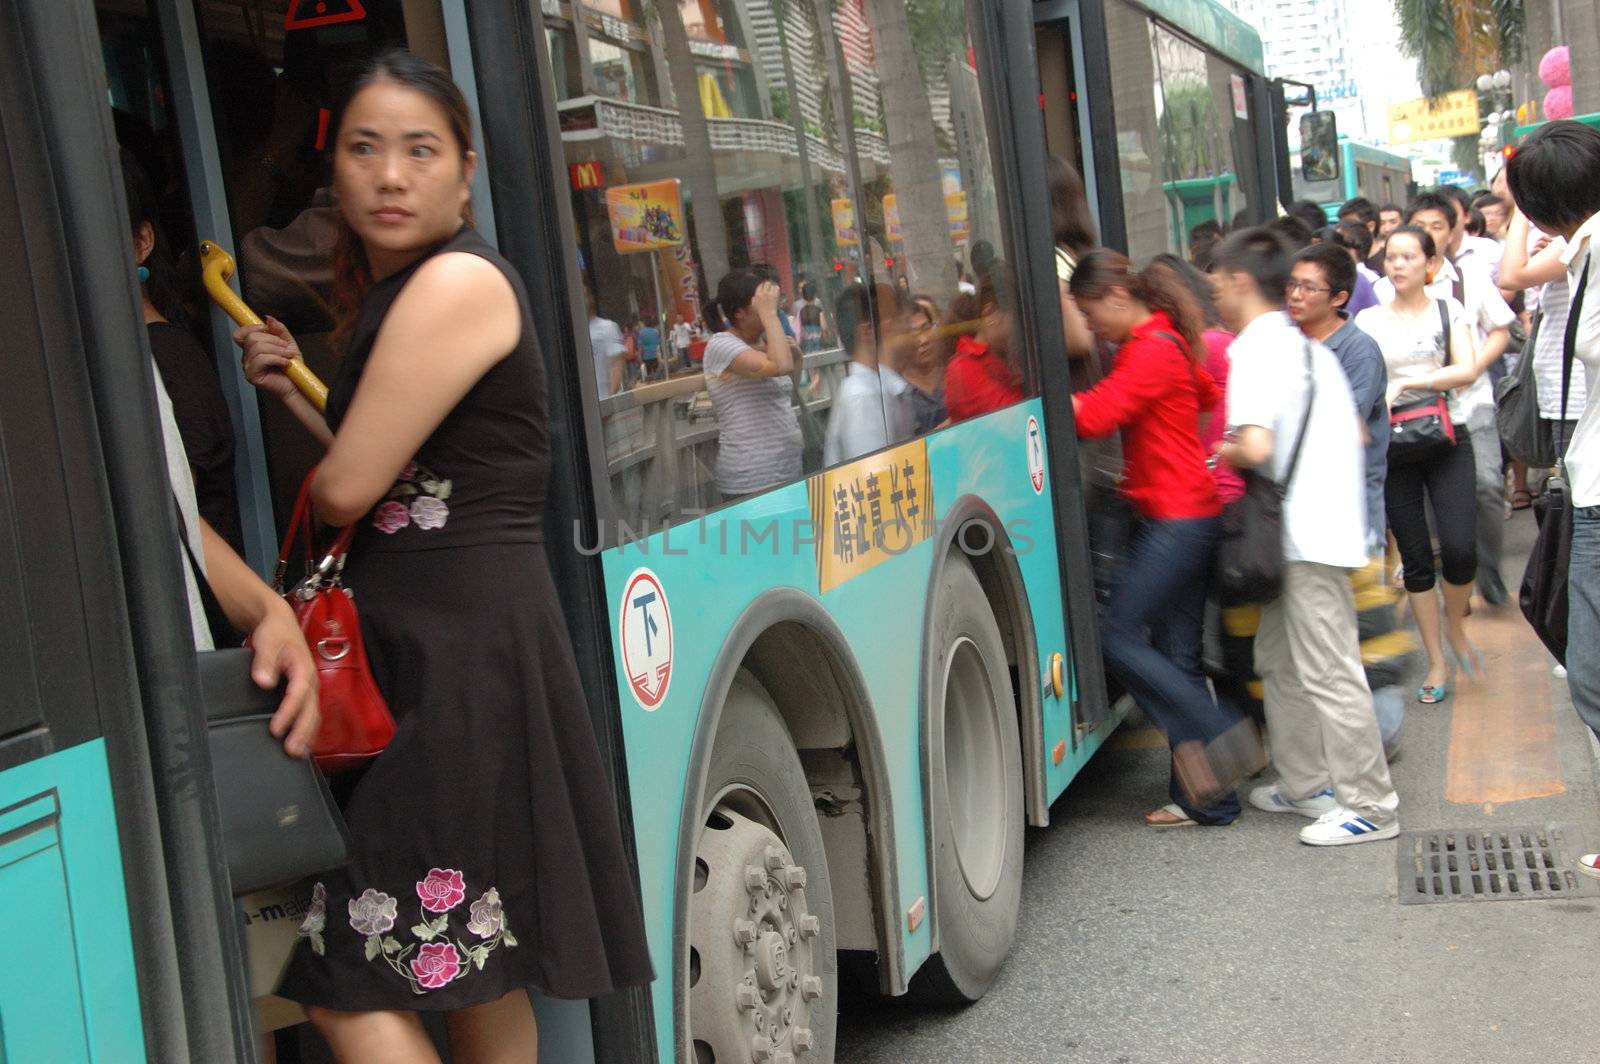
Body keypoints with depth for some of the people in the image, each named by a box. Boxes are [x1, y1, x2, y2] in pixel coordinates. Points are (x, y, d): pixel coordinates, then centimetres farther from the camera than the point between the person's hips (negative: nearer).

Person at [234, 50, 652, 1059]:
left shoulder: (458, 283, -13)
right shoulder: (391, 291, 17)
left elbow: (346, 488, -14)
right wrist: (293, 384, 9)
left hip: (465, 655, -10)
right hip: (432, 649, 10)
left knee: (348, 983, -8)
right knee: (475, 974, 19)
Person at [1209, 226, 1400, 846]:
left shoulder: (1256, 348, -15)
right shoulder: (1307, 344, 16)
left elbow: (1256, 446, -27)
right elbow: (1354, 434, 21)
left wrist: (1227, 451, -7)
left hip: (1308, 536, -10)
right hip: (1320, 526, 10)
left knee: (1328, 674, -4)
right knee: (1280, 660, 18)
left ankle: (1370, 806, 3)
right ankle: (1306, 783, 26)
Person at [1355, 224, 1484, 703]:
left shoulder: (1448, 310, 5)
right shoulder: (1369, 319, 6)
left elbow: (1467, 370, -8)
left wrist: (1406, 382, -15)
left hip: (1448, 440, -1)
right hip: (1393, 445, 1)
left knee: (1459, 548, -13)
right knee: (1415, 557, 3)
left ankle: (1456, 627, 17)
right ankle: (1436, 662, 14)